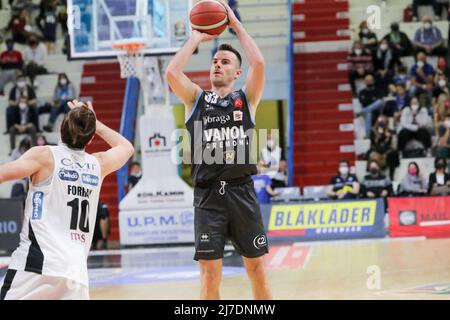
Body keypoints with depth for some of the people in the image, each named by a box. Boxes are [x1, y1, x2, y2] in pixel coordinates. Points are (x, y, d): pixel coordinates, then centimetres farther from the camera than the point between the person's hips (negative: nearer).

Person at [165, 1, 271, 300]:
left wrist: (236, 24, 0)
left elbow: (259, 64, -7)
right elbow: (172, 73, -5)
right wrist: (196, 38, 4)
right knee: (210, 274, -2)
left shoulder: (247, 99, 9)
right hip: (208, 195, 0)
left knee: (257, 269, 3)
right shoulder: (196, 99, 11)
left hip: (242, 192, 0)